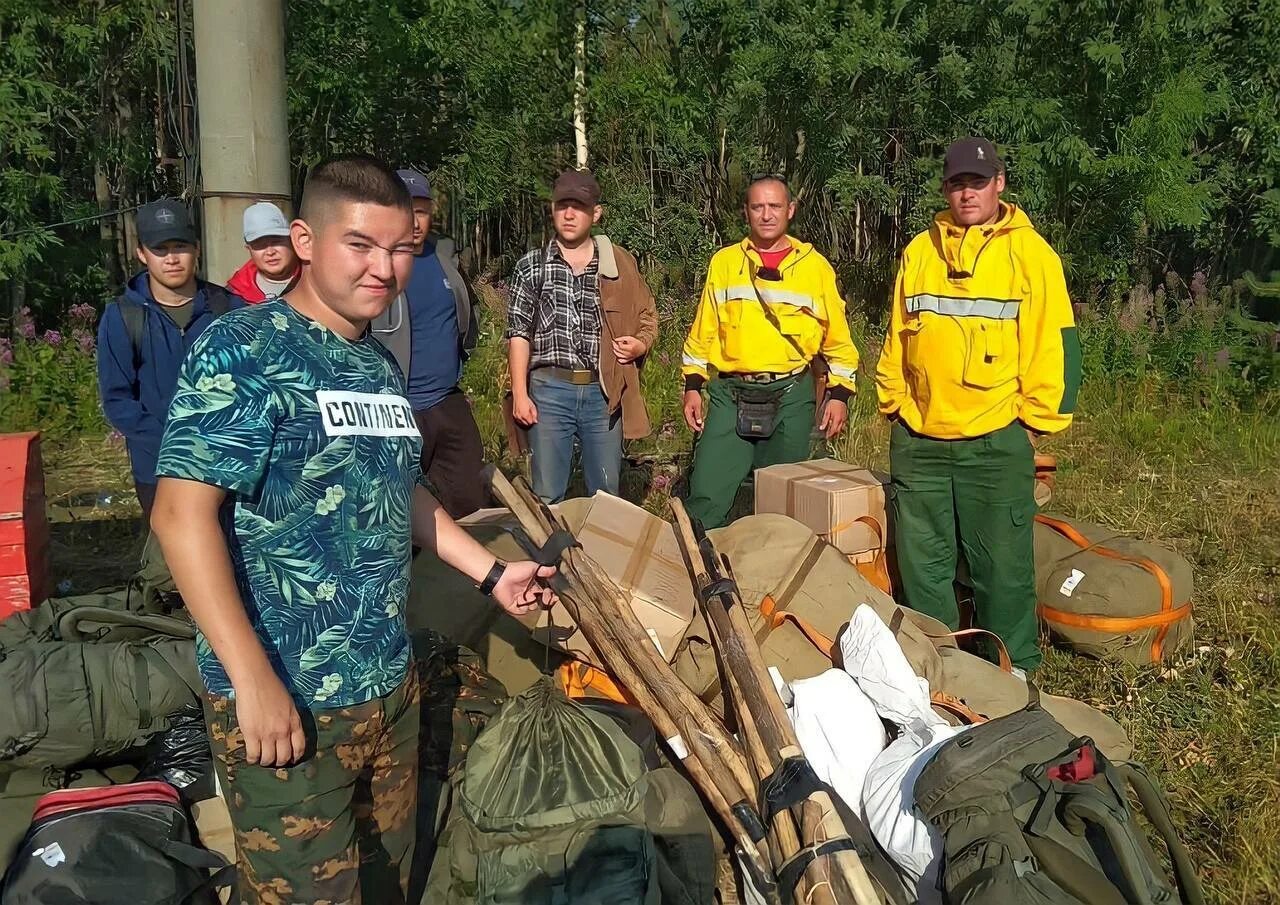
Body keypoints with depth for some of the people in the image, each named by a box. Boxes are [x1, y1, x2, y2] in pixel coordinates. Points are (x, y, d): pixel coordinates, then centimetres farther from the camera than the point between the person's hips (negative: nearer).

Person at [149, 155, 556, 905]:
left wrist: (491, 571, 17)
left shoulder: (381, 364, 9)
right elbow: (182, 513, -21)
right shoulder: (243, 352, -15)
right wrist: (254, 679, -24)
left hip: (391, 686, 8)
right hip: (287, 701, -7)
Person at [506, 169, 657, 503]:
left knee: (606, 494, 10)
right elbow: (518, 333, 2)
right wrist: (520, 394, -4)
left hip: (604, 392, 1)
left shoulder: (621, 263, 6)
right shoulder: (531, 265, 3)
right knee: (547, 496, 5)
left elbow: (647, 317, 15)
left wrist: (640, 343, -8)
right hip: (549, 391, -1)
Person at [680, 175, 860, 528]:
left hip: (791, 397, 0)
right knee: (706, 498, -6)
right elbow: (703, 331, 11)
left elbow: (837, 337, 8)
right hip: (731, 396, 0)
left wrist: (840, 393, 0)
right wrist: (693, 385, 4)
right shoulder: (724, 262, 8)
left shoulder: (815, 266, 5)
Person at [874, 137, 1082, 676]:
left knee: (1003, 566, 2)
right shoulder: (919, 251, 9)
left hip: (997, 441, -4)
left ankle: (1012, 670, 19)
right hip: (917, 439, 4)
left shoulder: (1031, 253, -1)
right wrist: (895, 403, 11)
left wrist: (1035, 421, -6)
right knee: (921, 564, 12)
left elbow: (1054, 343, -3)